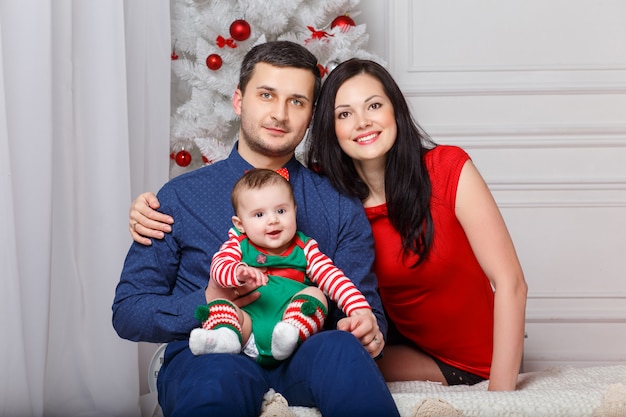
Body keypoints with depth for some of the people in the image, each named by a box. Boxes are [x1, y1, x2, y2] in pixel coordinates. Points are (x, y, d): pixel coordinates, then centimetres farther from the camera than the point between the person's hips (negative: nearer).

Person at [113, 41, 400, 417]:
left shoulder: (341, 206, 13)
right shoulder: (181, 197, 8)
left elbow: (365, 306, 12)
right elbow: (127, 312, 5)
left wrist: (367, 329, -14)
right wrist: (208, 301, -14)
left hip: (304, 358, 4)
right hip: (207, 356, -3)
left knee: (342, 348, -32)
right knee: (219, 374, -39)